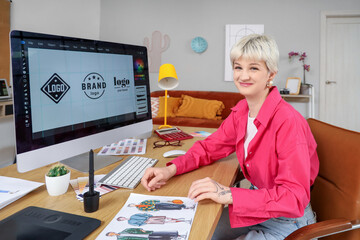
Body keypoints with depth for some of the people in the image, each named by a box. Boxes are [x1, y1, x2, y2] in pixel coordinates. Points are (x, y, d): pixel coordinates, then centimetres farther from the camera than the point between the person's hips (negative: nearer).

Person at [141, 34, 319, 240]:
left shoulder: (288, 121, -28)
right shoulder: (241, 111, -4)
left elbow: (295, 197, -31)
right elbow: (210, 147, 3)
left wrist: (229, 195, -39)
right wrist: (171, 170, -14)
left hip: (287, 220, -6)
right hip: (257, 204, 6)